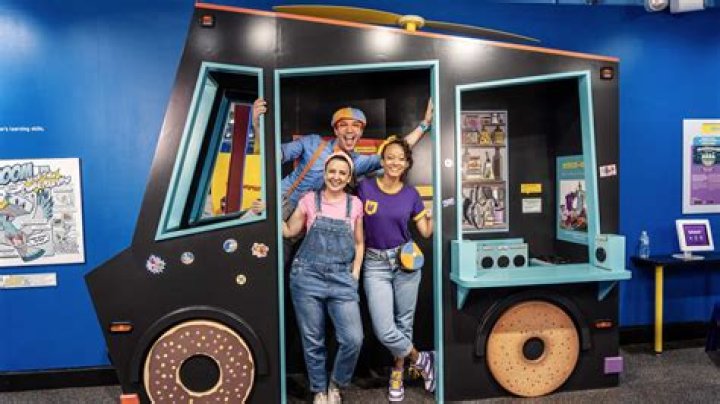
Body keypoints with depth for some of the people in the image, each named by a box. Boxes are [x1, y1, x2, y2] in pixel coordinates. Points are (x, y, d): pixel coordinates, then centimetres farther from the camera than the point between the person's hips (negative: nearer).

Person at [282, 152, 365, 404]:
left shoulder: (355, 204, 9)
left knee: (353, 339, -10)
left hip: (342, 279, 1)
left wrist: (355, 274, 4)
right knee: (312, 341, 6)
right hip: (308, 277, -1)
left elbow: (359, 243, 14)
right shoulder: (310, 200, 5)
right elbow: (289, 231, 10)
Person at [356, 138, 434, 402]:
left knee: (404, 322, 9)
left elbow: (426, 232, 6)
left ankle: (398, 372, 32)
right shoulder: (365, 187, -3)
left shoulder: (411, 194, 1)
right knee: (384, 330, -8)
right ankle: (421, 360, 18)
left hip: (405, 261, 1)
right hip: (375, 265, -1)